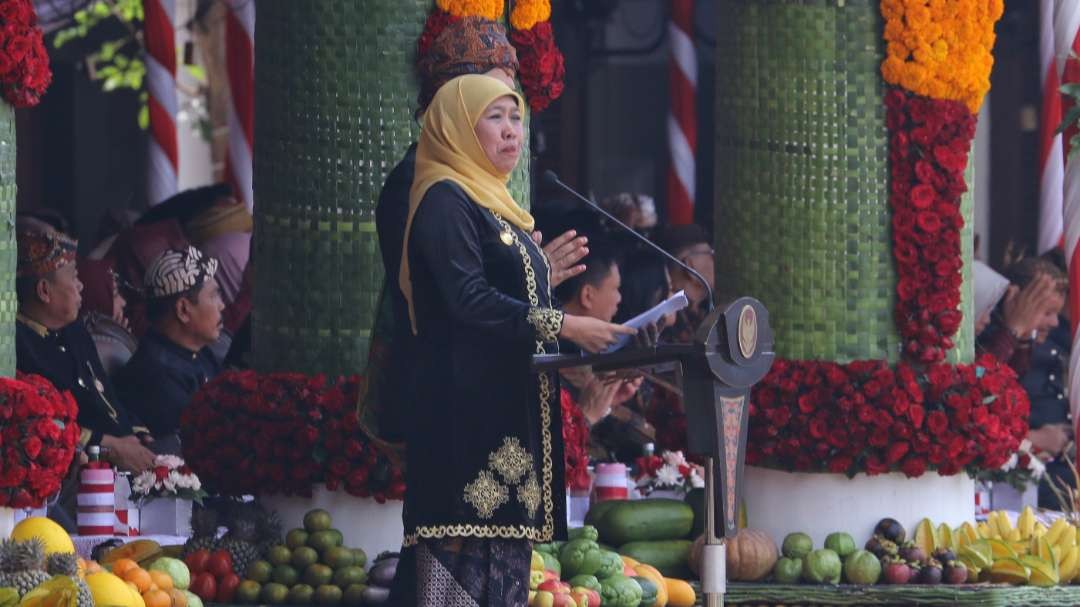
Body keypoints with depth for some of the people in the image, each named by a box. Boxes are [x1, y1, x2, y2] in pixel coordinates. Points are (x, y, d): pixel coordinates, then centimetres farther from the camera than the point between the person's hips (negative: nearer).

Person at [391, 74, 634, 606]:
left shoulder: (496, 205, 22)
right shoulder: (445, 202, -6)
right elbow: (468, 300, -17)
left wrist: (583, 341, 9)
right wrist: (562, 326, -19)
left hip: (511, 410, 9)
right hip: (466, 406, -9)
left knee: (505, 558, 4)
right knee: (466, 558, -15)